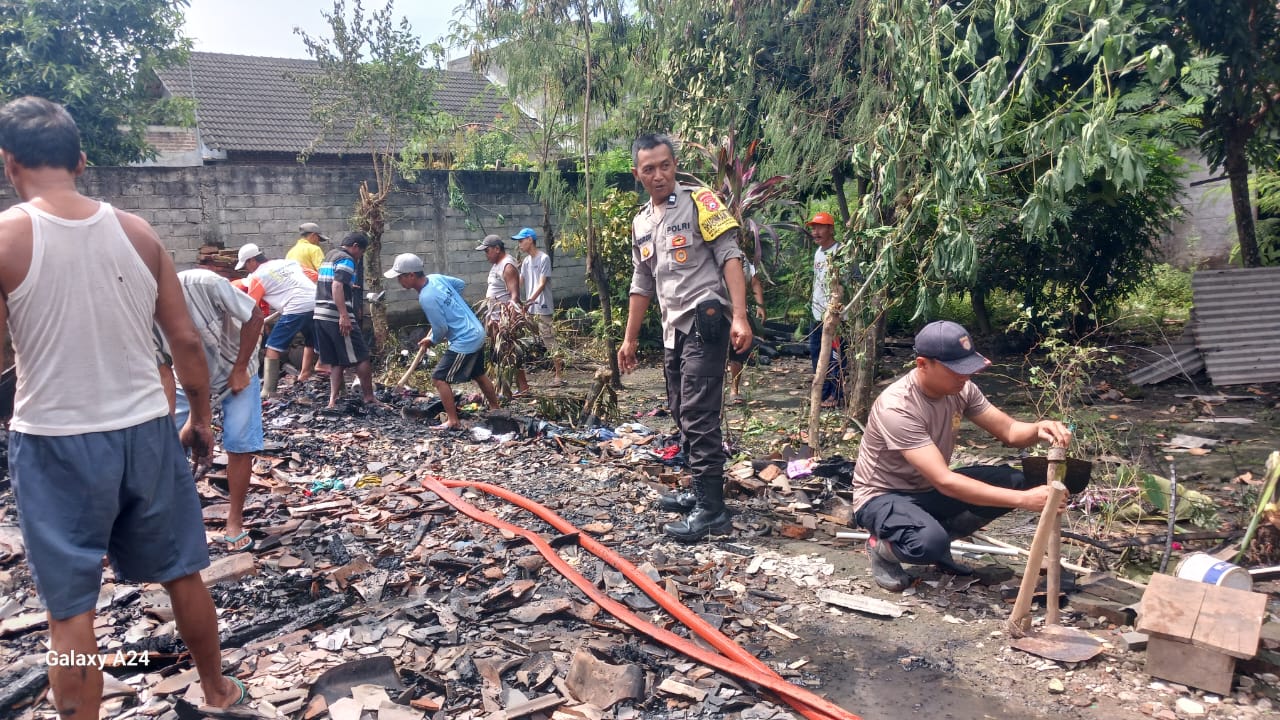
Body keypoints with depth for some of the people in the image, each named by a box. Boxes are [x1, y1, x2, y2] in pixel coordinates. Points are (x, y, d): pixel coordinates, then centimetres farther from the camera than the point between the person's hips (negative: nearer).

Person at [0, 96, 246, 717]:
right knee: (182, 572, 19)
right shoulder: (137, 232, 0)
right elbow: (185, 340, 2)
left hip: (55, 443, -3)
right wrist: (201, 417, 13)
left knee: (70, 608, 9)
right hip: (146, 432, 4)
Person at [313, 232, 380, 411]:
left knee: (335, 362, 10)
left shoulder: (329, 256, 21)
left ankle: (333, 401, 3)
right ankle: (369, 398, 8)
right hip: (337, 318, -9)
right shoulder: (346, 260, -9)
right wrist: (344, 316, -27)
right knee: (361, 358, 1)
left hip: (321, 316, 9)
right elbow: (337, 286, -22)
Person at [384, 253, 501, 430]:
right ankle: (496, 409, 39)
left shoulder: (426, 298, -24)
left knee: (439, 379, -4)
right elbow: (461, 284, 18)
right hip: (477, 334, 10)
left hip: (464, 342, -10)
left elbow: (441, 329, -19)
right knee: (479, 374, 25)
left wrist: (431, 341, 1)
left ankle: (453, 422, -1)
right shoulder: (436, 278, 0)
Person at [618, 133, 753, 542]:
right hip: (673, 329, 8)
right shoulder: (641, 223, 16)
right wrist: (630, 338, 21)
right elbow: (642, 285, 22)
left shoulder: (699, 201, -5)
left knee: (699, 416, -11)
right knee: (682, 415, 13)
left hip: (704, 321, -8)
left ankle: (712, 510, -6)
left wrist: (740, 316, -22)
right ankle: (700, 492, 26)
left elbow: (730, 257, -11)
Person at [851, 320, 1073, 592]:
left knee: (1013, 480, -10)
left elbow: (1009, 431, -3)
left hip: (928, 489, 8)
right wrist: (1023, 499, -39)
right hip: (883, 497, -7)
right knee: (930, 542, -38)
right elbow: (946, 482, -36)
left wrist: (1038, 428, -27)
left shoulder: (960, 389, -9)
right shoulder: (897, 407, -32)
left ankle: (936, 539, 5)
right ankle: (883, 548, -2)